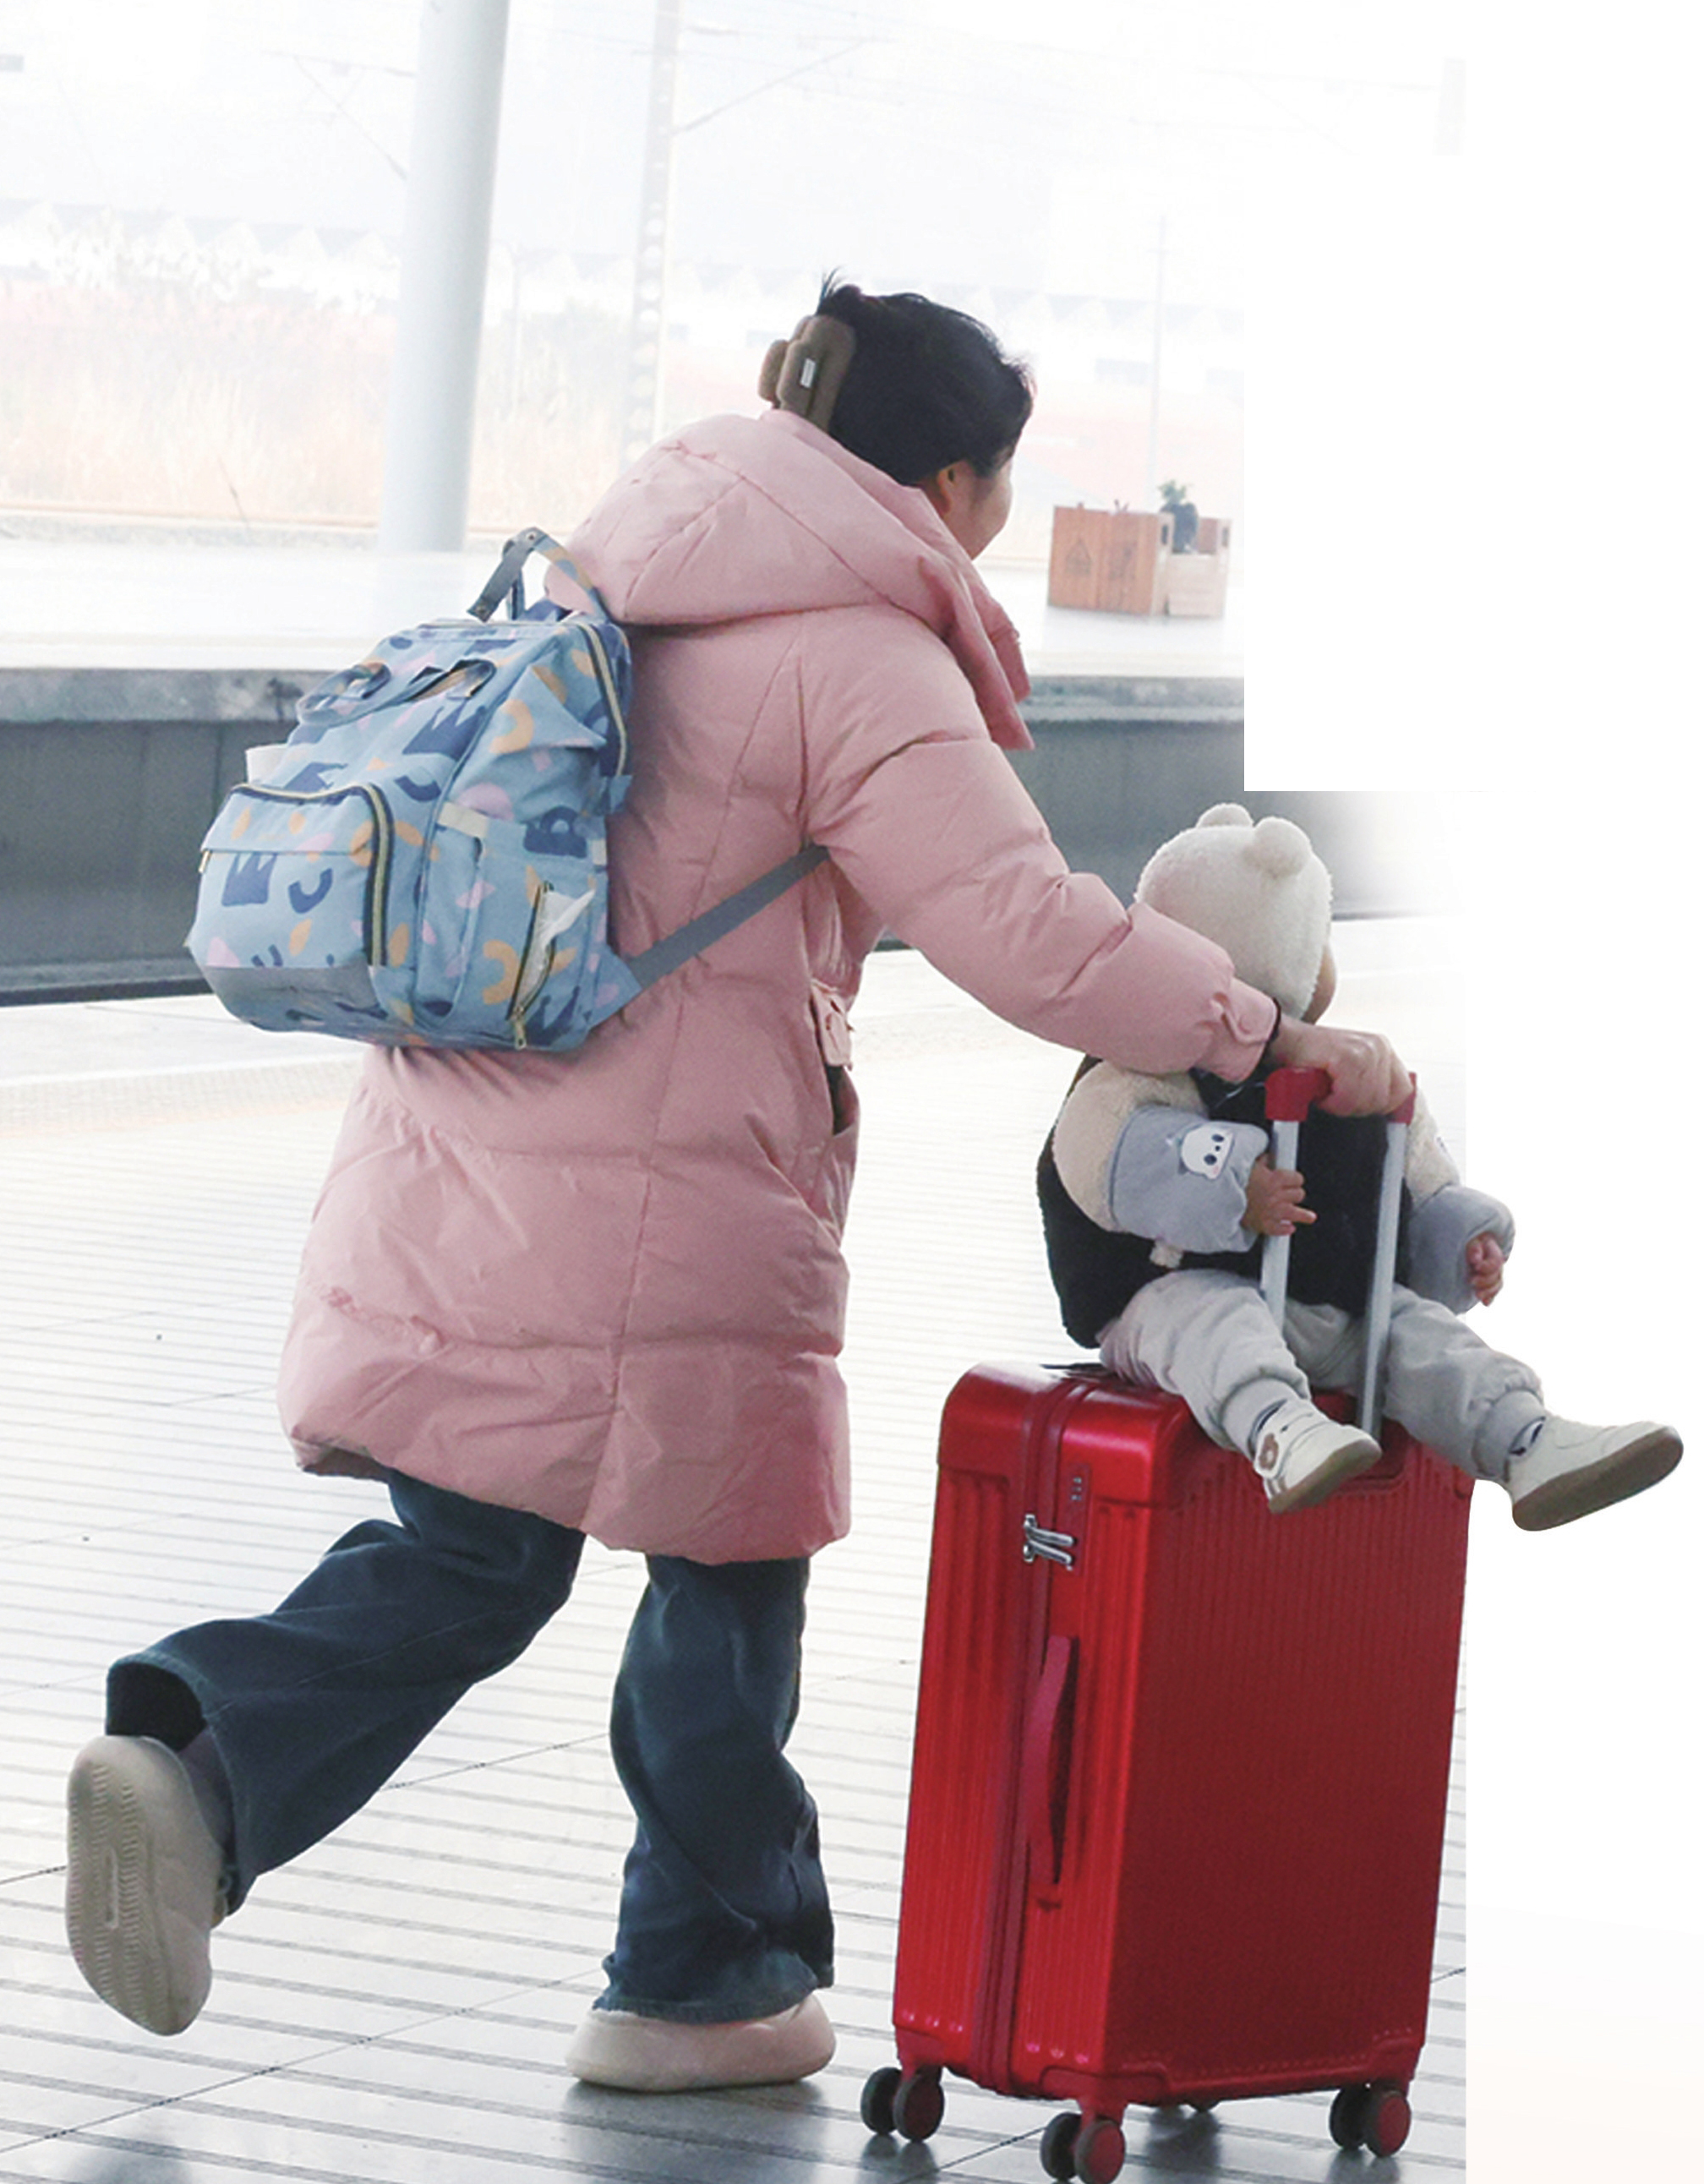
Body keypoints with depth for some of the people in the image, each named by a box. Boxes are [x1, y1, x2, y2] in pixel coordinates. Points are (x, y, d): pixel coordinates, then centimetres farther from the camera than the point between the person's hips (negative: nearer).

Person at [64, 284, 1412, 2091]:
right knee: (723, 1573, 11)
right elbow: (1032, 936, -16)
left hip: (457, 1162, 7)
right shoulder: (856, 657, -10)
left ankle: (194, 1765, -10)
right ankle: (703, 1982, 23)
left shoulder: (615, 585, 15)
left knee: (457, 1557, 13)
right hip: (652, 1212, -7)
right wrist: (1289, 1047, -8)